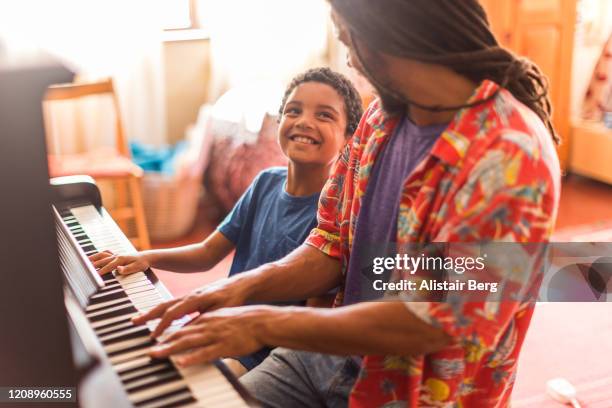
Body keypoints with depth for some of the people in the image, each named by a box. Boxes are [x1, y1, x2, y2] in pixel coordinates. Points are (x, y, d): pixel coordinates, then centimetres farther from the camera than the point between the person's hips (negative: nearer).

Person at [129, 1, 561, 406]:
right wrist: (246, 285, -12)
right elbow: (332, 249, 6)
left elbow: (434, 325, -27)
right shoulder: (381, 117, 0)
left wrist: (265, 324, -24)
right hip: (331, 352, 6)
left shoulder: (512, 156, -25)